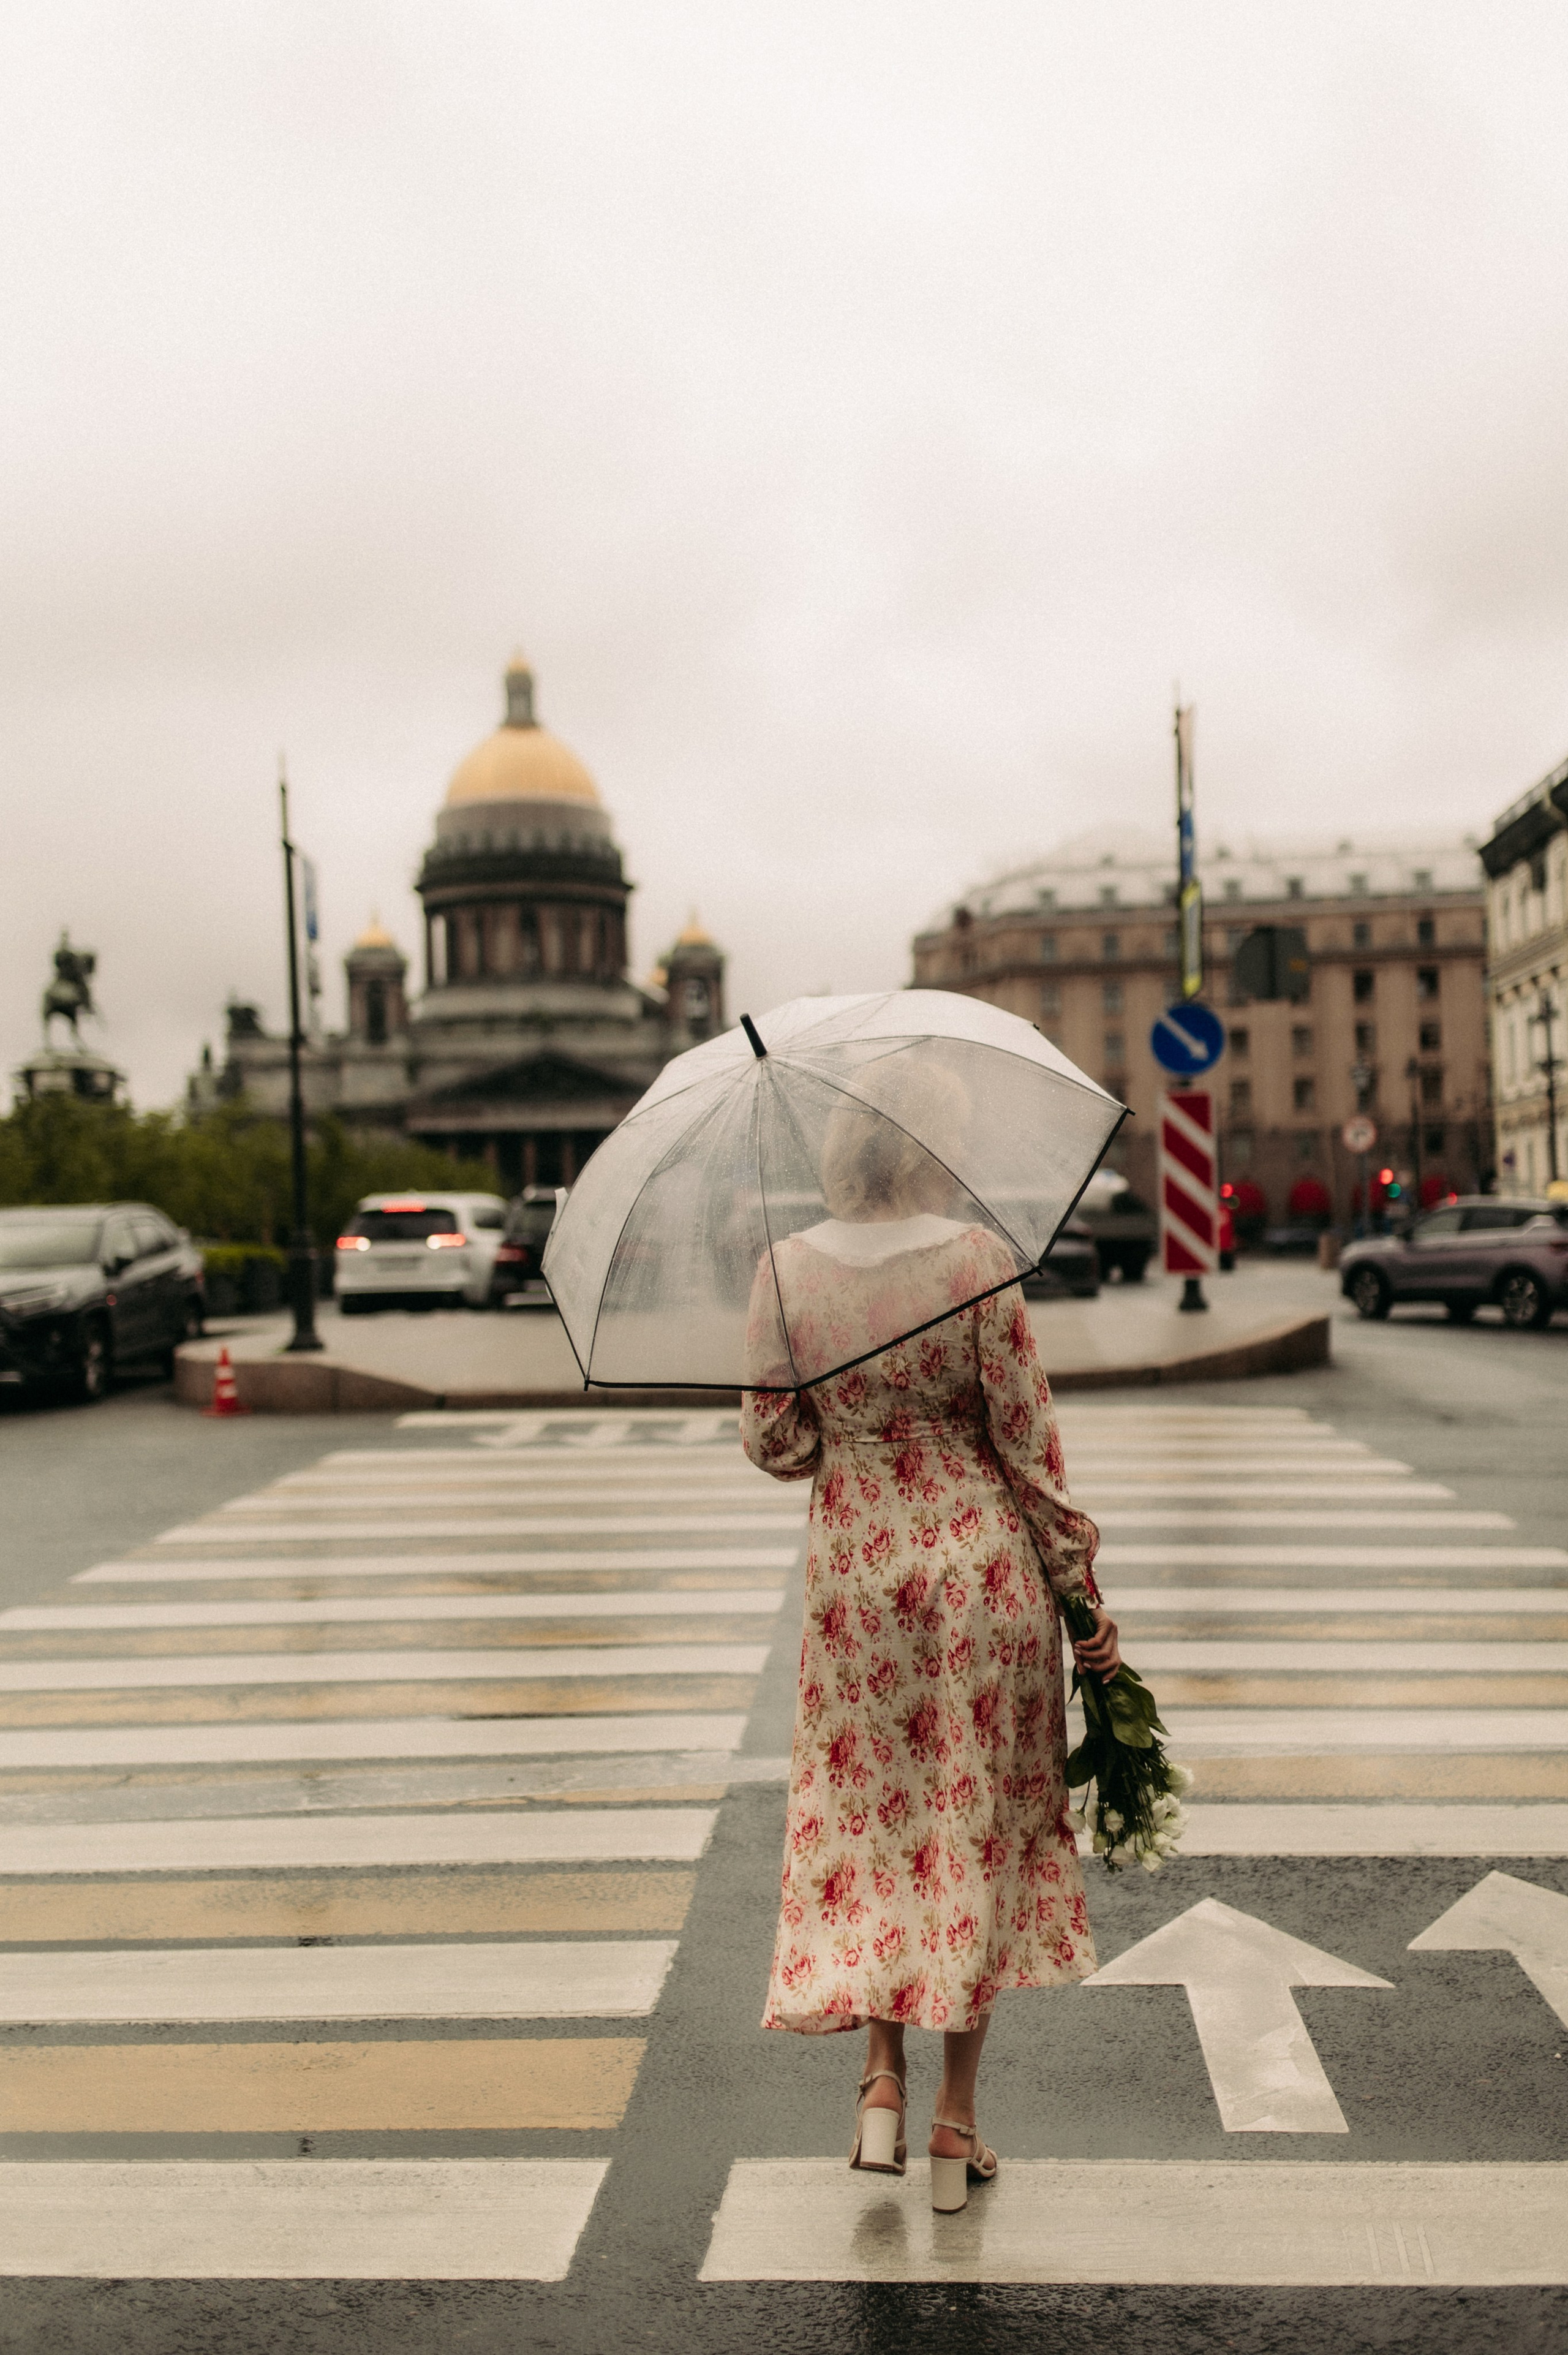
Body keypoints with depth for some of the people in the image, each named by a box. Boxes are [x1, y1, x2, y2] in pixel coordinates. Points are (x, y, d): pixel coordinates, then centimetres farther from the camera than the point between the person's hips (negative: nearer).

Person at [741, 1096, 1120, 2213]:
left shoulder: (786, 1271, -5)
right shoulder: (979, 1255, -12)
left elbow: (774, 1442, -1)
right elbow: (1027, 1436, -10)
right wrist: (1081, 1578, -1)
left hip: (855, 1571, 2)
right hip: (985, 1566, -1)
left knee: (863, 1812, 19)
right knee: (979, 1821, 9)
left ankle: (883, 2078, 12)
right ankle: (958, 2118, 16)